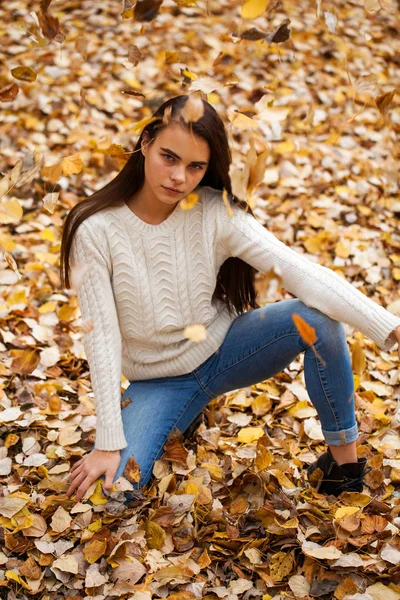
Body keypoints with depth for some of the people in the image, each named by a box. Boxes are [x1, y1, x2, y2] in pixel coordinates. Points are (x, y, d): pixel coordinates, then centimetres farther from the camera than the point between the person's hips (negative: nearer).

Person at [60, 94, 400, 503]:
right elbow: (102, 335, -18)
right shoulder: (96, 230, -18)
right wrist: (108, 444, -20)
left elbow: (295, 268, -25)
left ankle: (345, 457, -7)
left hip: (223, 350, 1)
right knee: (110, 492, -23)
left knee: (319, 318, -25)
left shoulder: (216, 213, -15)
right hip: (158, 382, -1)